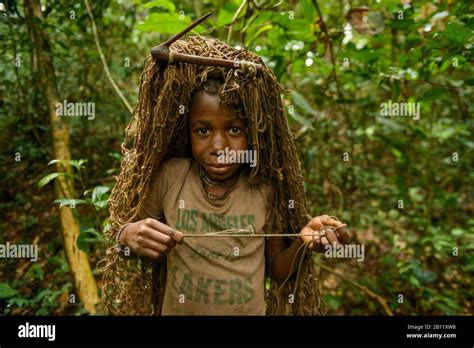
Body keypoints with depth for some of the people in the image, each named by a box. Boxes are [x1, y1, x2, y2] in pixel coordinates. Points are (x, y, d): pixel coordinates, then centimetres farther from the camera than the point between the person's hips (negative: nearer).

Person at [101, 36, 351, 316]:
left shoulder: (265, 188, -15)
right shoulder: (168, 177, -17)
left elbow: (277, 269, -4)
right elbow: (126, 232, -5)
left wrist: (302, 242, -23)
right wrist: (128, 235, -26)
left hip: (253, 311, 0)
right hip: (178, 310, 0)